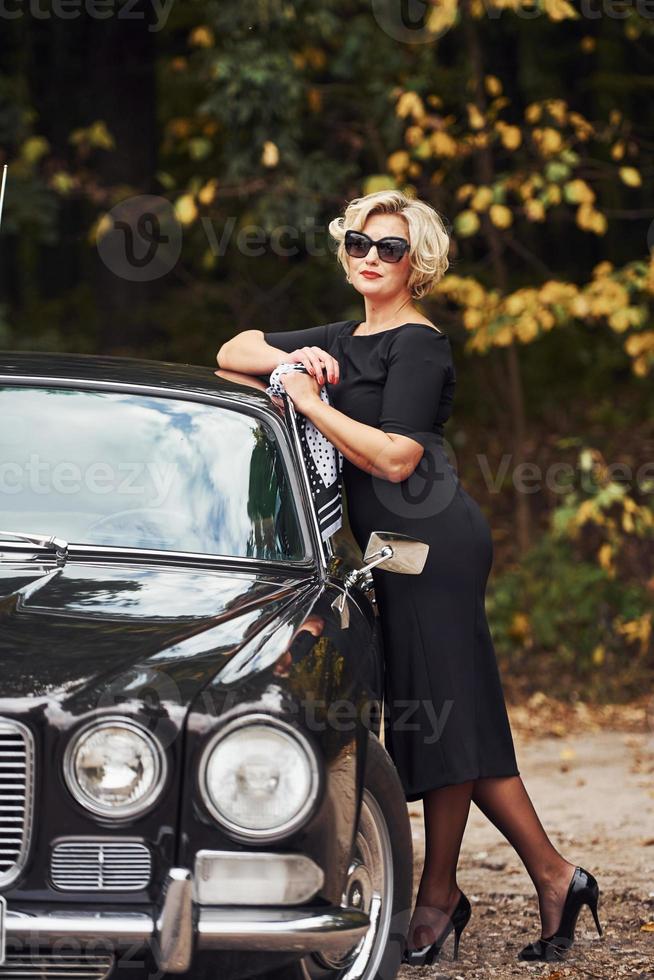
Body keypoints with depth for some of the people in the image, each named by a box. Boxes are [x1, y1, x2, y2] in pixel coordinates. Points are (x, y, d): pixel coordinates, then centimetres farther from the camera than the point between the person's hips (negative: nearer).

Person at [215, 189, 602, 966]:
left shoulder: (419, 345, -8)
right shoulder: (347, 339, 19)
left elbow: (395, 458, -19)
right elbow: (234, 352, 19)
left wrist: (312, 401, -16)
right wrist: (291, 361, -1)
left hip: (432, 544, -10)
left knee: (441, 716, -4)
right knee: (448, 719, 8)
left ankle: (438, 899, 1)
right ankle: (553, 875, 10)